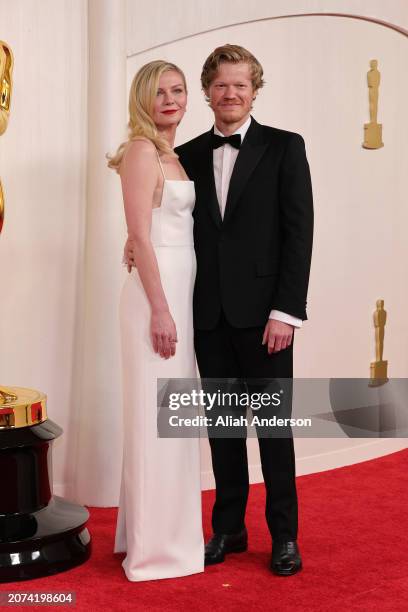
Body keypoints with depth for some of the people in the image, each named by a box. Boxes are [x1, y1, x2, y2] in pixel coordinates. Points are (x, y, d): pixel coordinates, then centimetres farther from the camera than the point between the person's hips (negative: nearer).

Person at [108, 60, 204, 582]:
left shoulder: (172, 156, 17)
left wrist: (176, 306, 14)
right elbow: (140, 235, -17)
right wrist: (160, 310, -20)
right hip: (156, 292, -9)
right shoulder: (142, 151, -10)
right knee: (156, 416, -3)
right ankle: (156, 547, 7)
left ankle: (167, 531, 27)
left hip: (179, 291, 9)